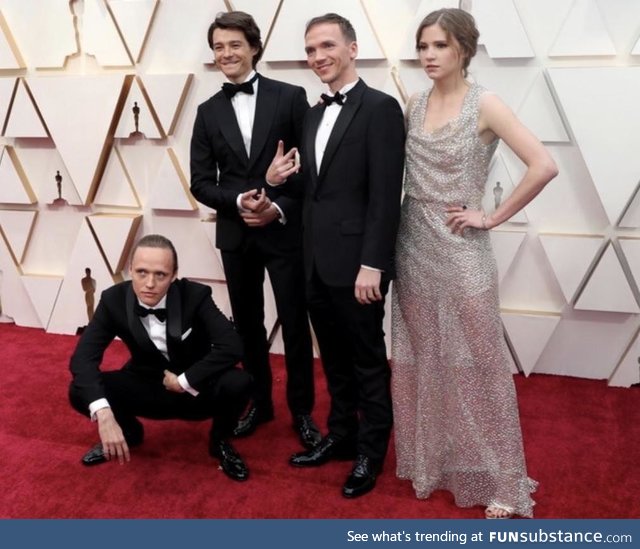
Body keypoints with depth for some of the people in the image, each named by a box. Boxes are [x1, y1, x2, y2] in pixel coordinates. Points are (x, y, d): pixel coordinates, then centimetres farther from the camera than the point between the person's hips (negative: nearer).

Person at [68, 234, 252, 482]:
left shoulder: (195, 295, -22)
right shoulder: (114, 300, -17)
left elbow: (232, 347, -29)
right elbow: (83, 358, -24)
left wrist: (183, 381, -27)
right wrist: (104, 415, -39)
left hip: (196, 388, -2)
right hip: (146, 386, 2)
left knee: (238, 383, -32)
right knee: (79, 392, -21)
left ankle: (219, 441, 2)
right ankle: (129, 432, 13)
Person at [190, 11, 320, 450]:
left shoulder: (290, 97, -3)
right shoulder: (209, 111, 7)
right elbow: (201, 182, 4)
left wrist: (279, 207, -17)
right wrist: (238, 201, -15)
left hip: (285, 231, -3)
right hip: (235, 235, 4)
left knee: (295, 325, 5)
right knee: (248, 324, 14)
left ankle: (302, 410, 23)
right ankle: (259, 402, 33)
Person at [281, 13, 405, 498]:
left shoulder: (380, 108, -9)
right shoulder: (315, 114, 15)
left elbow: (385, 196, -16)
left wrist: (372, 264, -20)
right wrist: (284, 179, -4)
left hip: (356, 262, -7)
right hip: (317, 261, 7)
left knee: (368, 361, 8)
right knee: (335, 359, 18)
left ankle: (370, 452, 24)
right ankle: (341, 436, 34)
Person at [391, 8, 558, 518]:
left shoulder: (485, 104, -10)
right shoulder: (416, 104, 8)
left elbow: (544, 166, -18)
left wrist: (493, 217, -14)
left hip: (459, 249, -6)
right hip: (413, 247, 6)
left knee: (475, 363, 3)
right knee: (420, 360, 14)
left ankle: (496, 478, 18)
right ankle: (430, 458, 32)